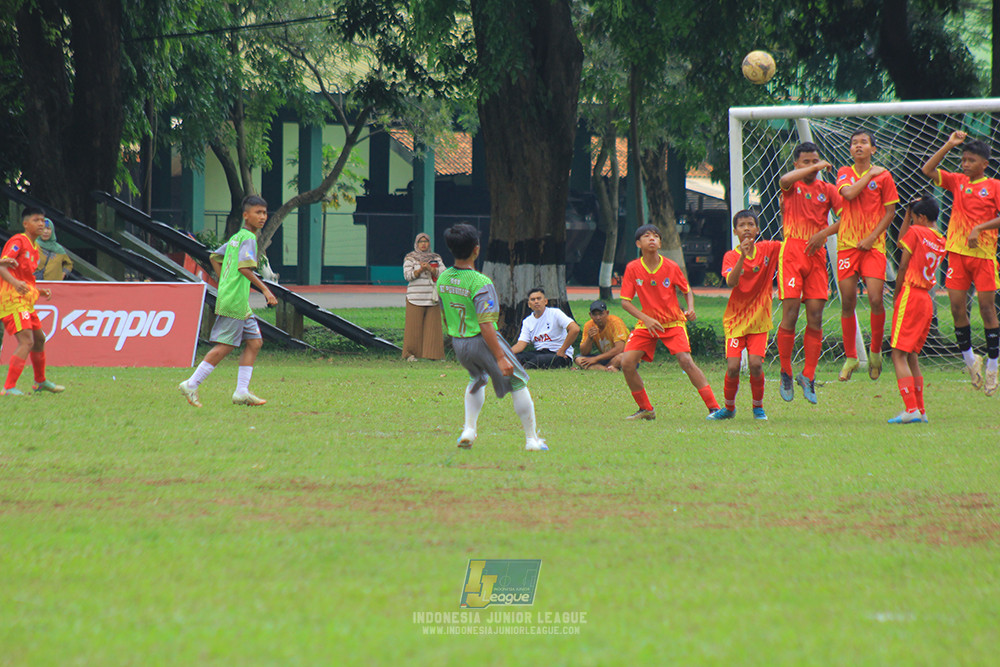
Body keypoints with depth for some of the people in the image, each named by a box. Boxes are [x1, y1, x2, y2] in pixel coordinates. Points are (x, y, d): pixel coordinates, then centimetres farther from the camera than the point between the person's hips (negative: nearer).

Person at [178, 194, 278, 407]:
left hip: (242, 304, 10)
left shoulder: (236, 238, 16)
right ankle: (191, 385, -1)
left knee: (254, 342, 8)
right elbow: (245, 268, -25)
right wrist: (265, 290, -24)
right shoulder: (248, 238, -12)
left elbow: (215, 257, 25)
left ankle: (242, 392, 5)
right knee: (225, 346, -6)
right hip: (235, 301, -10)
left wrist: (225, 284, 27)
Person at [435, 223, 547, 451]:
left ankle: (469, 429, 21)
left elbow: (444, 316, 9)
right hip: (481, 342, -7)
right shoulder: (480, 283, -24)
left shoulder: (443, 278, -2)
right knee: (518, 383, 9)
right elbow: (485, 325, -25)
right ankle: (531, 439, 14)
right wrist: (500, 357, -22)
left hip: (458, 344, 7)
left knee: (477, 379, 33)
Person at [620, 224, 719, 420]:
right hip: (647, 323, 2)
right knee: (627, 363, -12)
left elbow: (687, 291, 7)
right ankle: (645, 409, 6)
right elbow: (625, 301, -7)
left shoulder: (671, 267, -8)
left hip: (673, 322, -2)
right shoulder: (632, 268, -8)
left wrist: (690, 309, -14)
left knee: (686, 361, -19)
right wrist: (646, 319, -21)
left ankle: (714, 407, -16)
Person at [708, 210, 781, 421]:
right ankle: (728, 408, 15)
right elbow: (731, 282, -23)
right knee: (733, 367, -10)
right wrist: (743, 255, -34)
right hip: (736, 319, -1)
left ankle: (758, 407, 8)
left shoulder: (768, 249, 0)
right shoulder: (731, 256, -6)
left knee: (756, 364, -15)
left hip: (759, 320, 1)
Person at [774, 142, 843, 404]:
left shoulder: (827, 189, 12)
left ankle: (808, 376, 7)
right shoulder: (793, 184, 5)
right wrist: (815, 168, -16)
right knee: (790, 313, -8)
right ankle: (786, 374, 5)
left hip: (816, 253, 3)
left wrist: (823, 233, -10)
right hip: (792, 251, -3)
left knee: (815, 316, -2)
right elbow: (785, 180, -21)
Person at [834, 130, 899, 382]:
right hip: (847, 244, 2)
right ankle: (850, 358, 13)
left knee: (875, 299, -12)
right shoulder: (845, 173, 8)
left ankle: (875, 351, 10)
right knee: (847, 302, 2)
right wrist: (870, 174, -7)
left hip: (873, 246, -2)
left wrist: (872, 237, -7)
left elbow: (890, 212, 3)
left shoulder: (883, 176, 3)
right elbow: (848, 193, -13)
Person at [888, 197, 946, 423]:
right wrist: (908, 212, 25)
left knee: (899, 355, -10)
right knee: (911, 355, 17)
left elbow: (903, 266, -7)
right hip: (927, 300, 8)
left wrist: (897, 294, 4)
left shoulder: (915, 232, -8)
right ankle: (920, 410, 16)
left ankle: (911, 409, -21)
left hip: (910, 295, -8)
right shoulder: (940, 241, 13)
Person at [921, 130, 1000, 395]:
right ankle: (969, 358, 16)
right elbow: (928, 170, 4)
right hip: (957, 251, 4)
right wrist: (949, 145, 0)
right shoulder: (957, 182, 11)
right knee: (957, 306, 0)